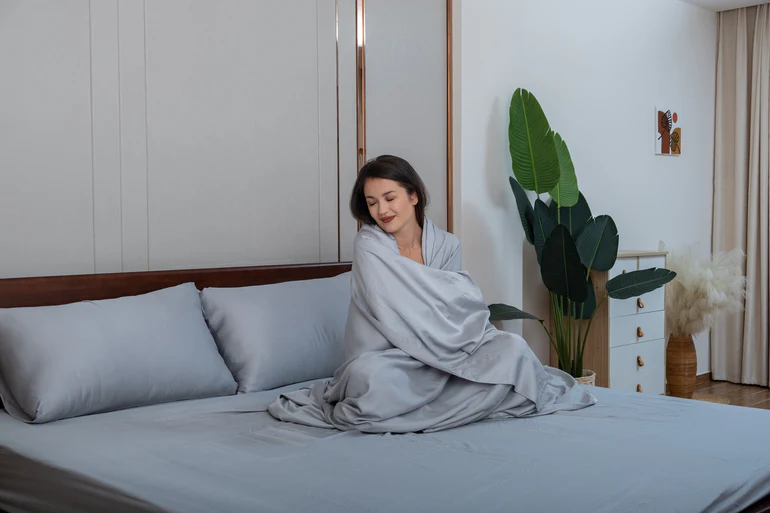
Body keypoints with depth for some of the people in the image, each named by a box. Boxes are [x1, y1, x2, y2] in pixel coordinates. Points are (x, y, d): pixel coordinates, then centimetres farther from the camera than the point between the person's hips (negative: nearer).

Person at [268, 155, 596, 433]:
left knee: (512, 347, -18)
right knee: (369, 374, -39)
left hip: (443, 358, 5)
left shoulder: (447, 245, 5)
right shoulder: (368, 245, -7)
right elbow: (394, 315, -15)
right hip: (390, 358, -4)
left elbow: (460, 308, 3)